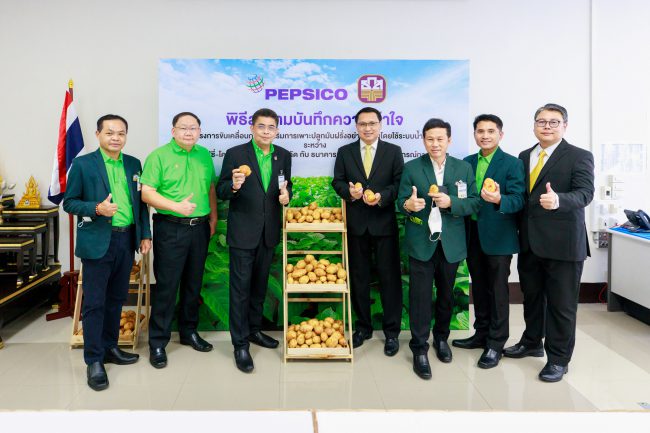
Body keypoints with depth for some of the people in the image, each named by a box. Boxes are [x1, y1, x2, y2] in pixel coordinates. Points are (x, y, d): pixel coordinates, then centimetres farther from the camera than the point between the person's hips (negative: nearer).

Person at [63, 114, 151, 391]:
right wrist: (97, 208, -20)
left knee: (117, 298, 14)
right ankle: (94, 361, 9)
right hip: (98, 241, -5)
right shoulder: (83, 164, -4)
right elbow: (69, 202, -3)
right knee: (94, 303, 0)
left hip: (126, 240, 5)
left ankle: (110, 348, 28)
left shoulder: (133, 164, 9)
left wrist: (145, 234, 8)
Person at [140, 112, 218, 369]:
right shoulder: (159, 156, -5)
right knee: (166, 286, -2)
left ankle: (189, 332, 29)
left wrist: (213, 217, 10)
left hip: (199, 228, 5)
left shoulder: (204, 155, 10)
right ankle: (158, 343, 9)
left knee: (194, 283, 14)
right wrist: (177, 206, -24)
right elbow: (147, 193, -13)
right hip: (170, 229, -5)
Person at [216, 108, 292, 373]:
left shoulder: (283, 156, 6)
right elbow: (221, 192, -6)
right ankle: (240, 344, 7)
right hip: (243, 232, -4)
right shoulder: (235, 154, -7)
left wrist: (286, 195, -8)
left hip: (269, 232, 5)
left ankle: (254, 329, 34)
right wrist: (234, 185, -28)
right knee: (240, 288, -1)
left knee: (260, 285, 17)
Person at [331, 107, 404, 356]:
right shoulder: (345, 152, 9)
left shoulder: (394, 151, 4)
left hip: (384, 223, -2)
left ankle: (391, 331, 13)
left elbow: (399, 183, -1)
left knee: (389, 277, 1)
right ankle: (363, 326, 25)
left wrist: (382, 196, -19)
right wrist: (349, 192, -15)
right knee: (358, 277, 10)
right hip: (356, 224, 2)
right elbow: (337, 181, 6)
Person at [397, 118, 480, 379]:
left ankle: (441, 338, 36)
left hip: (451, 243, 2)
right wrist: (408, 205, -28)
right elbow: (401, 202, -4)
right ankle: (419, 349, 7)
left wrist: (451, 202, -19)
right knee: (420, 296, -2)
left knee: (446, 294, 16)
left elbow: (474, 203, -1)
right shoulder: (411, 168, 0)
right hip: (421, 242, -2)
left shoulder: (464, 168, 4)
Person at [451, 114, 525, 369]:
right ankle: (482, 334, 31)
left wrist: (498, 199, -34)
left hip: (498, 236, -5)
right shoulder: (467, 162, 10)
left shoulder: (512, 164, -6)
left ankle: (496, 343, 14)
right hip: (472, 235, 5)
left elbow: (518, 200, -16)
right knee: (479, 288, 16)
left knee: (498, 290, 3)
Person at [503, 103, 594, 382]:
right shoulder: (524, 157, 11)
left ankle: (558, 359, 18)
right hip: (529, 241, 6)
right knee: (531, 295, 19)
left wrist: (558, 200, -37)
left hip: (562, 243, -5)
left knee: (561, 303, 4)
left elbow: (585, 193, -19)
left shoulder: (579, 157, -7)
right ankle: (532, 343, 38)